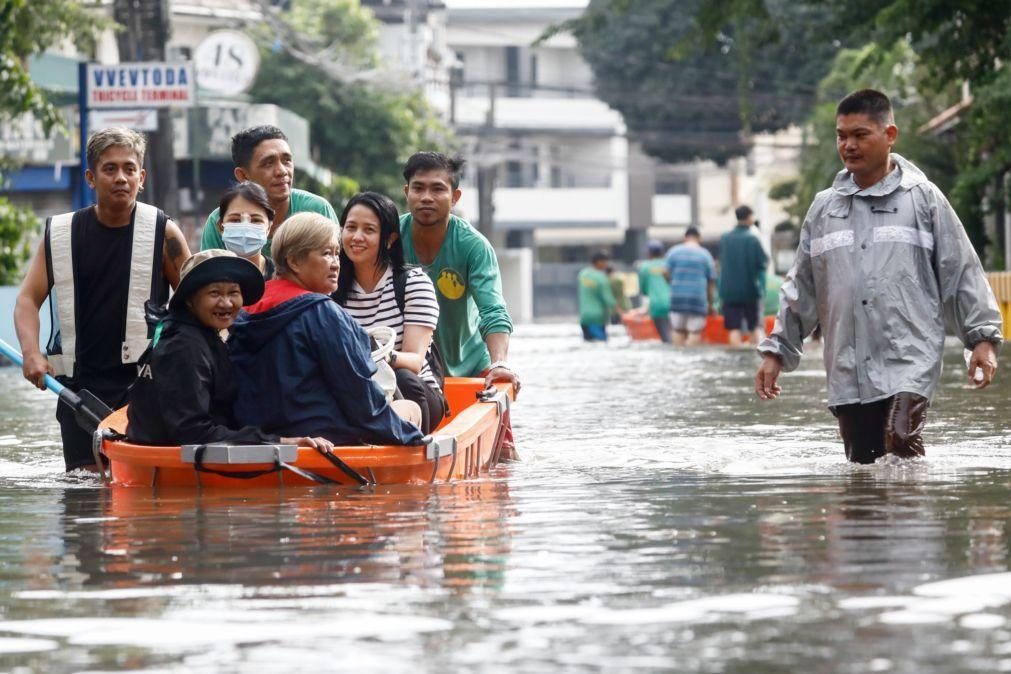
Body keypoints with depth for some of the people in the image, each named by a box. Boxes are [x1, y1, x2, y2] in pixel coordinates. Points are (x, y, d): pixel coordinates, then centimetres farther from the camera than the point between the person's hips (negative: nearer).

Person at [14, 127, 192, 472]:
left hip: (145, 383, -2)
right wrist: (31, 353, -12)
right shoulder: (60, 234, 7)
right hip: (80, 383, 2)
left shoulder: (162, 233, 1)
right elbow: (28, 300, 6)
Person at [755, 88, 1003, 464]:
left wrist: (983, 337, -3)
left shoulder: (923, 198, 4)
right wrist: (777, 351, 16)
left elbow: (961, 272, 4)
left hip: (909, 362, -4)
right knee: (863, 467, 4)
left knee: (901, 441, -25)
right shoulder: (824, 208, 15)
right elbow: (801, 288, 20)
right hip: (847, 373, 4)